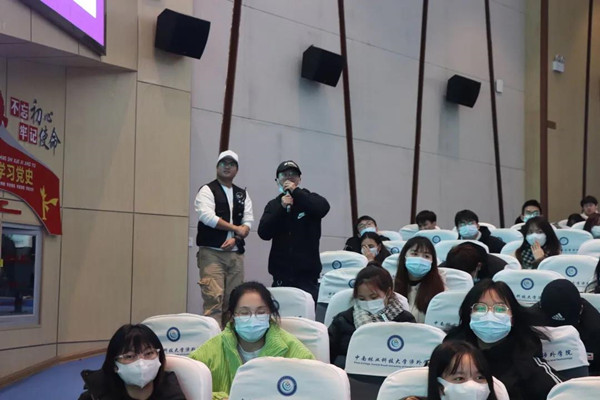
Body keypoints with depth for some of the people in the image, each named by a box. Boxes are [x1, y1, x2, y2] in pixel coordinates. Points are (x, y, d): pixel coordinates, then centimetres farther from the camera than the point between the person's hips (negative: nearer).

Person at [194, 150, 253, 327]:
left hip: (236, 253, 5)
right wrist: (236, 229, -8)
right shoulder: (207, 190, 2)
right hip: (212, 253, -5)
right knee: (214, 298, -15)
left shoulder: (243, 194, 18)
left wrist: (235, 239, -9)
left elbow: (248, 222, 10)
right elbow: (207, 216, -13)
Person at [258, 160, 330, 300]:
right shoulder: (273, 205, 14)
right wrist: (282, 208, -9)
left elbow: (323, 208, -17)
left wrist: (296, 191, -13)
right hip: (281, 274, 2)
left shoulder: (309, 199, 8)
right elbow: (263, 233, 0)